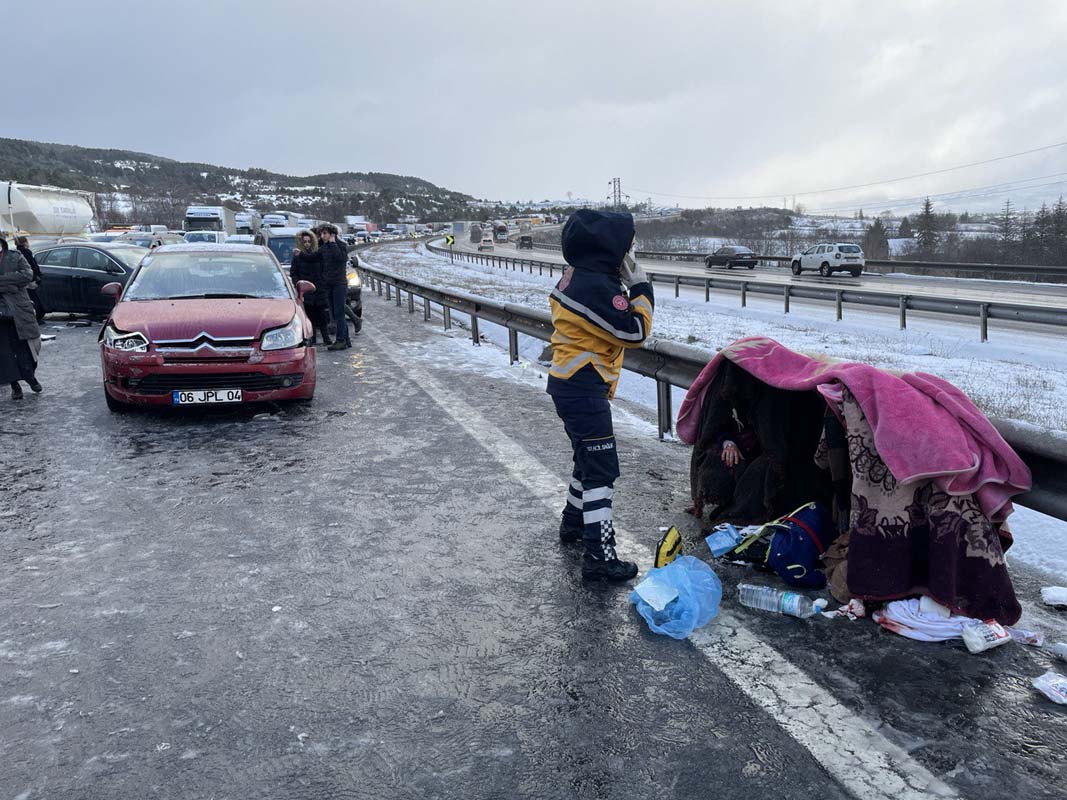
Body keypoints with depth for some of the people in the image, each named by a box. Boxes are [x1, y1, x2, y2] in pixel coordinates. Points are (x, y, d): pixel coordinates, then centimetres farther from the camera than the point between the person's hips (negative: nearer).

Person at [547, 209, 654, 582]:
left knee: (588, 458, 25)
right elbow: (635, 332, -19)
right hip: (584, 388, -10)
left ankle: (574, 523, 42)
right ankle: (599, 557, -4)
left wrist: (628, 284, 2)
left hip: (569, 382, 10)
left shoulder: (579, 275, 8)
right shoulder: (597, 286, -23)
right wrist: (640, 286, -10)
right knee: (602, 470, -7)